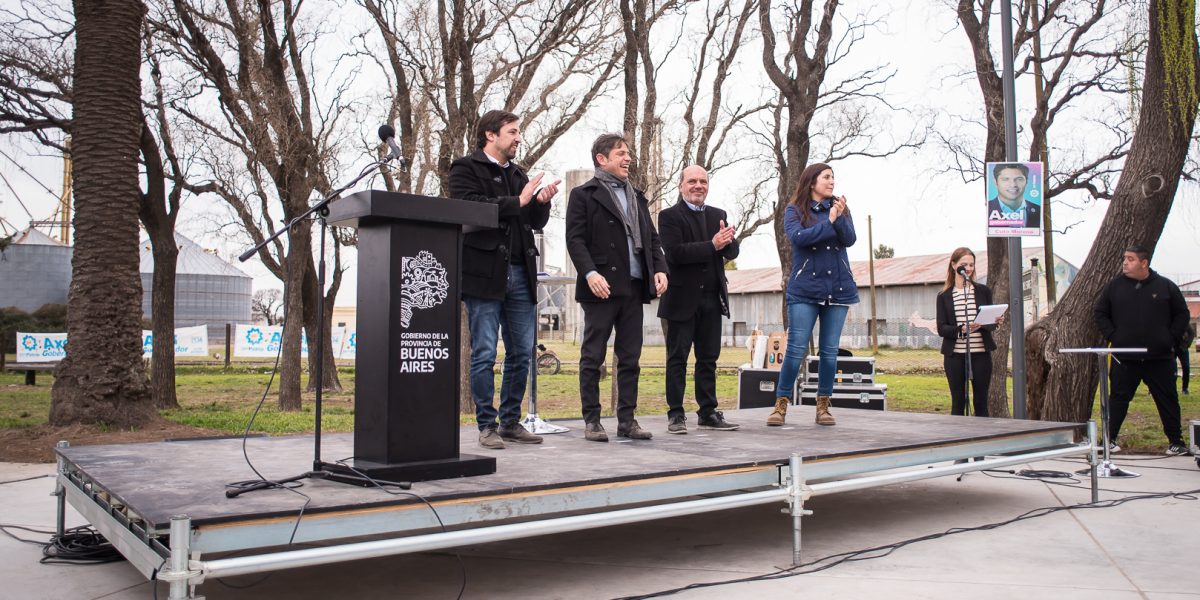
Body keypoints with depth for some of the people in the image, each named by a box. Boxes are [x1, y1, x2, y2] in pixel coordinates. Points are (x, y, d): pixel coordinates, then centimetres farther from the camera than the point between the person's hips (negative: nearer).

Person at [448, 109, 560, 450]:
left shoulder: (518, 174, 21)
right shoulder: (466, 169, 1)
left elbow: (536, 223, 19)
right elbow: (470, 208, -16)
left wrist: (542, 202, -1)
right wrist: (518, 202, -14)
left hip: (519, 274, 7)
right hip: (484, 273, -6)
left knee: (522, 354, 7)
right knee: (484, 355, -2)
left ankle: (511, 422, 17)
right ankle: (487, 426, 6)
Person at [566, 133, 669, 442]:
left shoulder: (637, 196, 21)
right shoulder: (583, 195, 2)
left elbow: (652, 238, 19)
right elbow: (575, 239, -7)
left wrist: (659, 268, 2)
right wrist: (590, 273, -21)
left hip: (634, 288, 6)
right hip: (601, 287, -6)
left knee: (630, 358, 8)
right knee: (593, 358, 0)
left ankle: (627, 419, 14)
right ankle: (591, 421, 6)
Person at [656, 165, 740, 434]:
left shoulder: (718, 215, 14)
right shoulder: (669, 216, -3)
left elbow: (732, 252, 7)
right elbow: (675, 252, -17)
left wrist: (727, 241, -16)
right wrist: (712, 245, -22)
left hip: (712, 299, 5)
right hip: (682, 299, -5)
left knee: (708, 359, 10)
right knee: (677, 359, 2)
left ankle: (708, 412, 18)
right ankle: (676, 414, 8)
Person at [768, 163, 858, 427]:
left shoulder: (839, 208, 9)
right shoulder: (794, 210, 1)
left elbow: (850, 239, -4)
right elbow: (798, 237, -16)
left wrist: (839, 218, -20)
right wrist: (829, 222, -13)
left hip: (838, 289, 3)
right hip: (805, 289, -3)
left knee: (830, 350, 5)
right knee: (796, 349, -6)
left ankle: (823, 406, 13)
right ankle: (781, 405, 1)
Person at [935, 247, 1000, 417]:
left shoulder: (983, 291, 7)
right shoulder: (944, 296, 5)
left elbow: (992, 322, 8)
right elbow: (941, 329, -1)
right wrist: (961, 329, -20)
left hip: (981, 353, 1)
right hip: (955, 355, -1)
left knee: (981, 402, 5)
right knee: (958, 402, 4)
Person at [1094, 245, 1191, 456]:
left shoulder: (1165, 286, 2)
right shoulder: (1115, 286, 4)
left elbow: (1182, 314, 8)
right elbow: (1100, 313, 9)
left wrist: (1171, 339, -1)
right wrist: (1112, 336, -2)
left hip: (1160, 358, 0)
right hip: (1124, 358, 0)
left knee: (1168, 400, 8)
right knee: (1118, 399, 2)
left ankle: (1176, 441, 19)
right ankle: (1109, 439, 5)